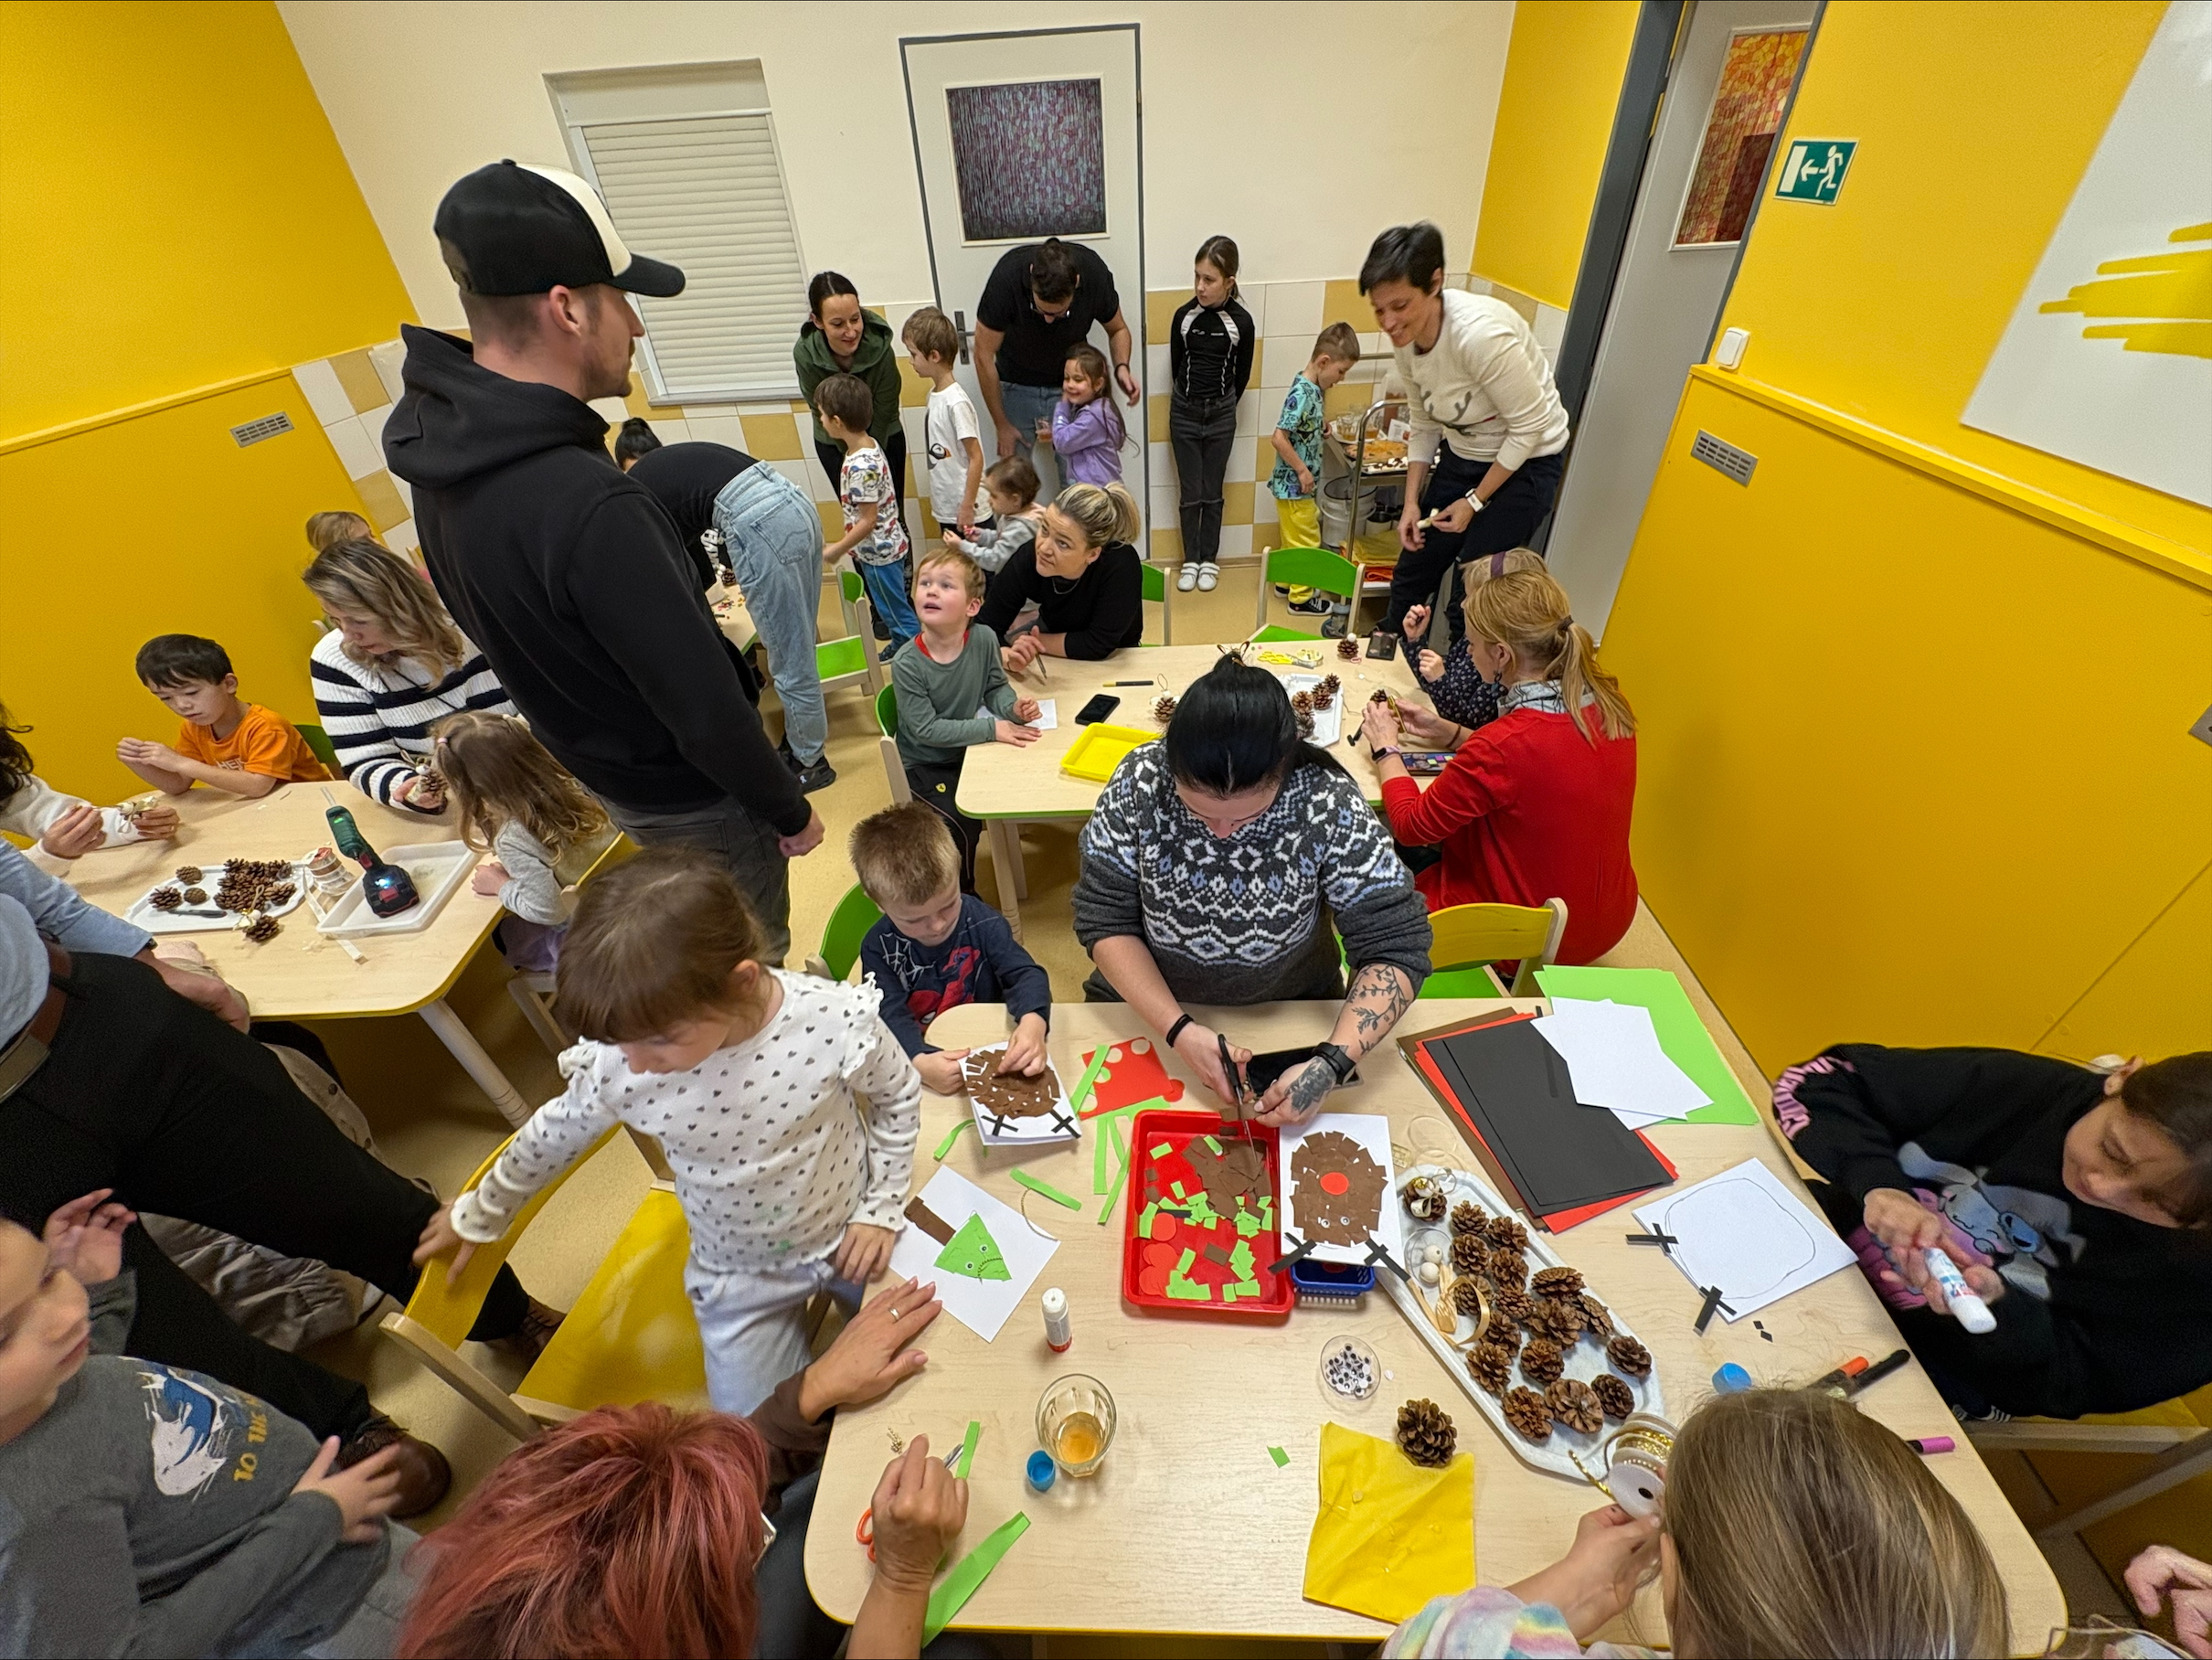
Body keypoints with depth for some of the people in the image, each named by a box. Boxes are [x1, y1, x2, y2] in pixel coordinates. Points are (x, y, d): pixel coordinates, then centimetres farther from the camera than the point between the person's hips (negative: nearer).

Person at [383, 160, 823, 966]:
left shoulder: (443, 452, -4)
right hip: (693, 792, -8)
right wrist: (790, 811, -12)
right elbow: (705, 708, -28)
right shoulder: (592, 507, -34)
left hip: (600, 770, 9)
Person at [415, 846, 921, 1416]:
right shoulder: (615, 1066, -26)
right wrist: (480, 1214, 16)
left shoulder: (838, 1021, -34)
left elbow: (897, 1095, -10)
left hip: (850, 1239, -1)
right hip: (741, 1275, 1)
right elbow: (554, 1136, 0)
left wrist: (884, 1205, -12)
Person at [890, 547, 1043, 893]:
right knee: (965, 822, -17)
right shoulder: (907, 664, -26)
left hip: (967, 747, 5)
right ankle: (962, 895, 8)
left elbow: (995, 687, 0)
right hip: (924, 763, -5)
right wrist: (991, 728, -29)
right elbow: (926, 729, -25)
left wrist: (1014, 706, -23)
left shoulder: (984, 640, -16)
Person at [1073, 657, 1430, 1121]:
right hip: (1145, 1007, -2)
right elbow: (1104, 919, -19)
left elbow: (1395, 948, -23)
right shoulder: (1141, 782, -26)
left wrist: (1332, 1064, -35)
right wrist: (1179, 1031, -29)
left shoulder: (1328, 803, -28)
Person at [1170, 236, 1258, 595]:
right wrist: (1190, 402, 14)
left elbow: (1242, 375, 3)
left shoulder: (1242, 322, -10)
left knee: (1212, 493, 9)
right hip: (1184, 412, 1)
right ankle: (1190, 560, 20)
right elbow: (1175, 366, 6)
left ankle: (1209, 560, 22)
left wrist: (1223, 405, 12)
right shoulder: (1184, 315, -8)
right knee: (1190, 494, 6)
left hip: (1221, 415, 0)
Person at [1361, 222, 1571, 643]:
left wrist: (1475, 500, -17)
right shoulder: (1406, 339, -9)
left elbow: (1529, 426, -23)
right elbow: (1424, 424, 4)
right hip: (1462, 455, 7)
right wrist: (1412, 503, -3)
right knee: (1414, 569, 12)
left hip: (1525, 461, -7)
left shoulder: (1480, 333, -31)